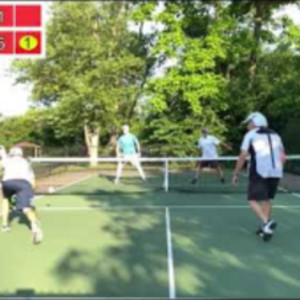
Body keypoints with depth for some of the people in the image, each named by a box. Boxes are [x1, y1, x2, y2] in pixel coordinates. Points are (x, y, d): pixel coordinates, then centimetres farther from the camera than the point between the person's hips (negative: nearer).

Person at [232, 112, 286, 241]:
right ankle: (266, 228, 16)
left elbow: (243, 156, -4)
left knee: (253, 200, 0)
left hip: (259, 172, -5)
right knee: (266, 200, 18)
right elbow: (283, 157, 17)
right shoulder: (275, 135, 19)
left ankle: (267, 222, -22)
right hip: (275, 173, 6)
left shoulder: (250, 135, 3)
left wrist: (236, 174, 3)